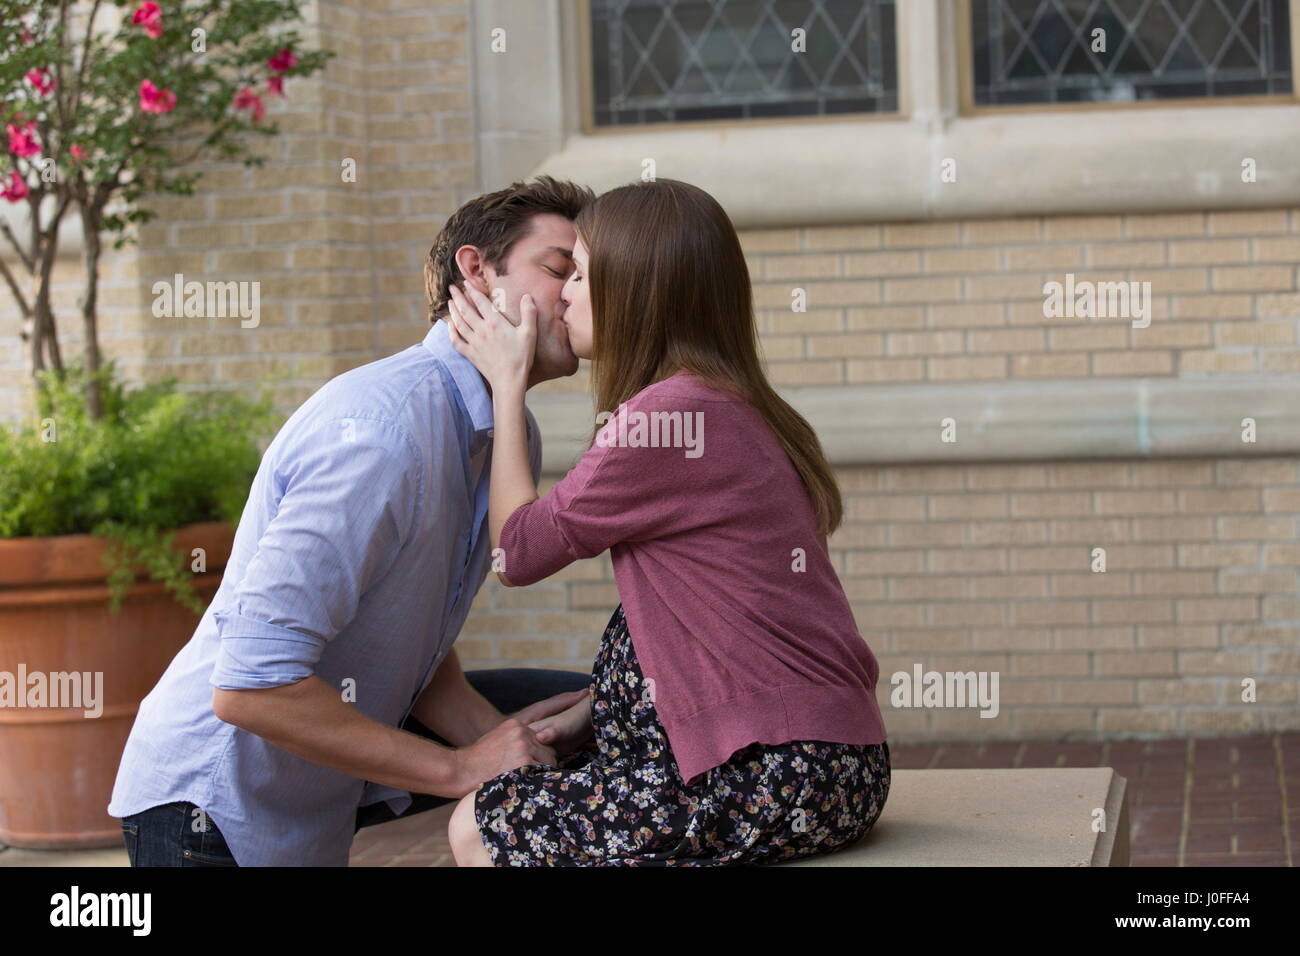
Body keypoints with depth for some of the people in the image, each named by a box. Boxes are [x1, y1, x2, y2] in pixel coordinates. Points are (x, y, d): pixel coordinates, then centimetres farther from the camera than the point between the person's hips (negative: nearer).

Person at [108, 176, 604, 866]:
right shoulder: (386, 430, -28)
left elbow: (419, 642, 8)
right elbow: (249, 685, -32)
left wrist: (492, 733, -13)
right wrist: (461, 769, -25)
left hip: (338, 759, 9)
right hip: (217, 807, -9)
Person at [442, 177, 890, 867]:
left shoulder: (663, 416, -16)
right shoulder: (735, 410, 14)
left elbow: (516, 552, -5)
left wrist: (507, 383, 4)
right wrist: (580, 714, 14)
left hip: (774, 775, -9)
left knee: (477, 828, -1)